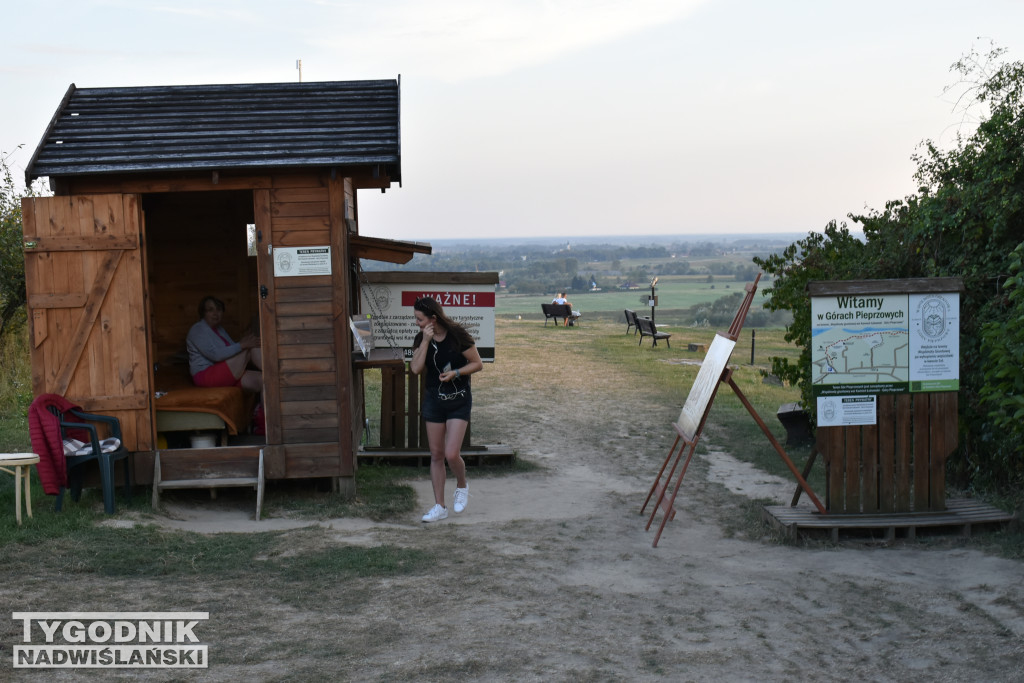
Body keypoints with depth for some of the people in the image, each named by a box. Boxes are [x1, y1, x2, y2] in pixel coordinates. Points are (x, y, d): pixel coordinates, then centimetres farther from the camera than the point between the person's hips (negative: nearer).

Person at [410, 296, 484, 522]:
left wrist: (456, 372, -21)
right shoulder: (421, 339, 0)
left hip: (459, 401, -4)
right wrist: (426, 341, -19)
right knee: (436, 455, 7)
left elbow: (478, 364, -7)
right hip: (433, 400, 4)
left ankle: (462, 486, 21)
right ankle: (439, 506, 17)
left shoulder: (457, 336, -13)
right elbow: (416, 368, -13)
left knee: (452, 454, -12)